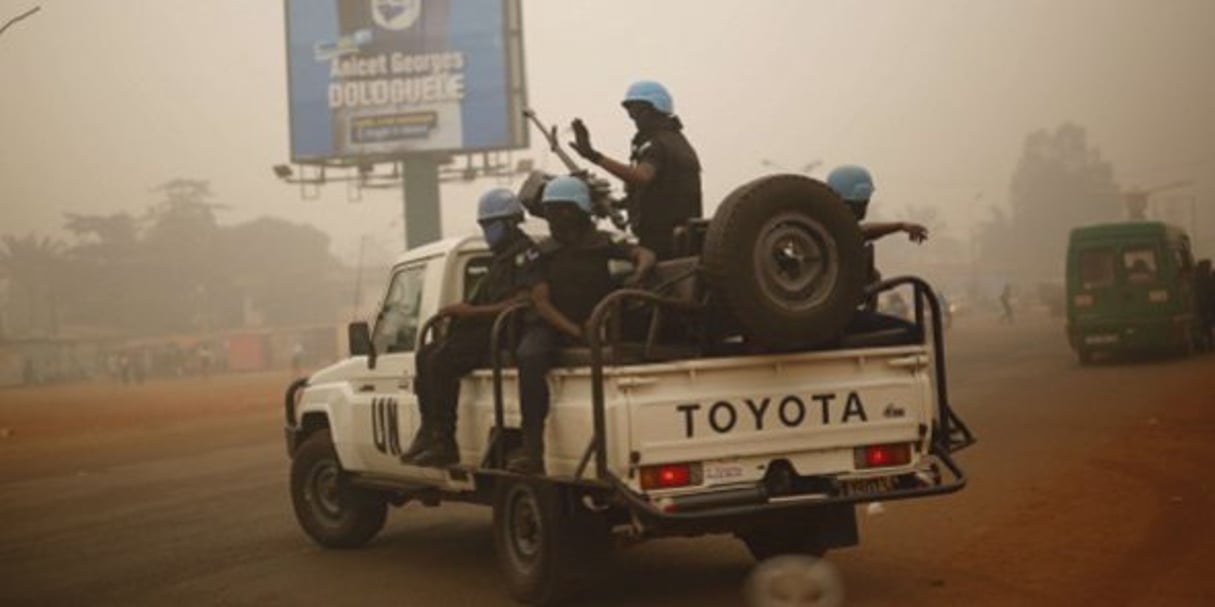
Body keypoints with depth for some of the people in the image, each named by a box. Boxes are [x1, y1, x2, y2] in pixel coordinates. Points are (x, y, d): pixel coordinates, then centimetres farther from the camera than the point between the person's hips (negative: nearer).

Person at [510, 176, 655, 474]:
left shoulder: (601, 244, 7)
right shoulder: (545, 252, 9)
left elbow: (645, 254, -4)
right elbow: (540, 301, -1)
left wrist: (635, 278, -28)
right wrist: (575, 331, -17)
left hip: (595, 324, 1)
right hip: (552, 326, -1)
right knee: (529, 357, -32)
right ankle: (532, 449, -34)